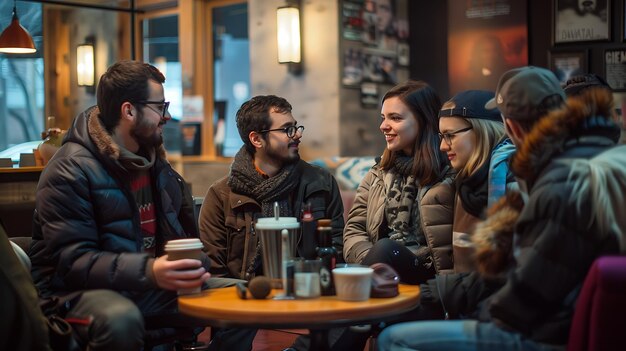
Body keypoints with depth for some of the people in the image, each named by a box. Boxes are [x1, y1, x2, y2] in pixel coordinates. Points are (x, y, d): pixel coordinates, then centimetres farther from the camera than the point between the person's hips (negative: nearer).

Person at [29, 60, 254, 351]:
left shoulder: (154, 160, 12)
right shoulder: (70, 171, -13)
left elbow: (184, 232, 21)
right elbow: (72, 261, -22)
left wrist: (192, 267, -1)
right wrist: (149, 272, -35)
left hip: (154, 283, 7)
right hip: (84, 290, -7)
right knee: (120, 319, -40)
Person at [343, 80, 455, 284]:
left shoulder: (450, 175, -1)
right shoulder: (377, 175, 19)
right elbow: (354, 231, 11)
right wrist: (373, 264, -9)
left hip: (426, 279, -3)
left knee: (386, 249, -33)